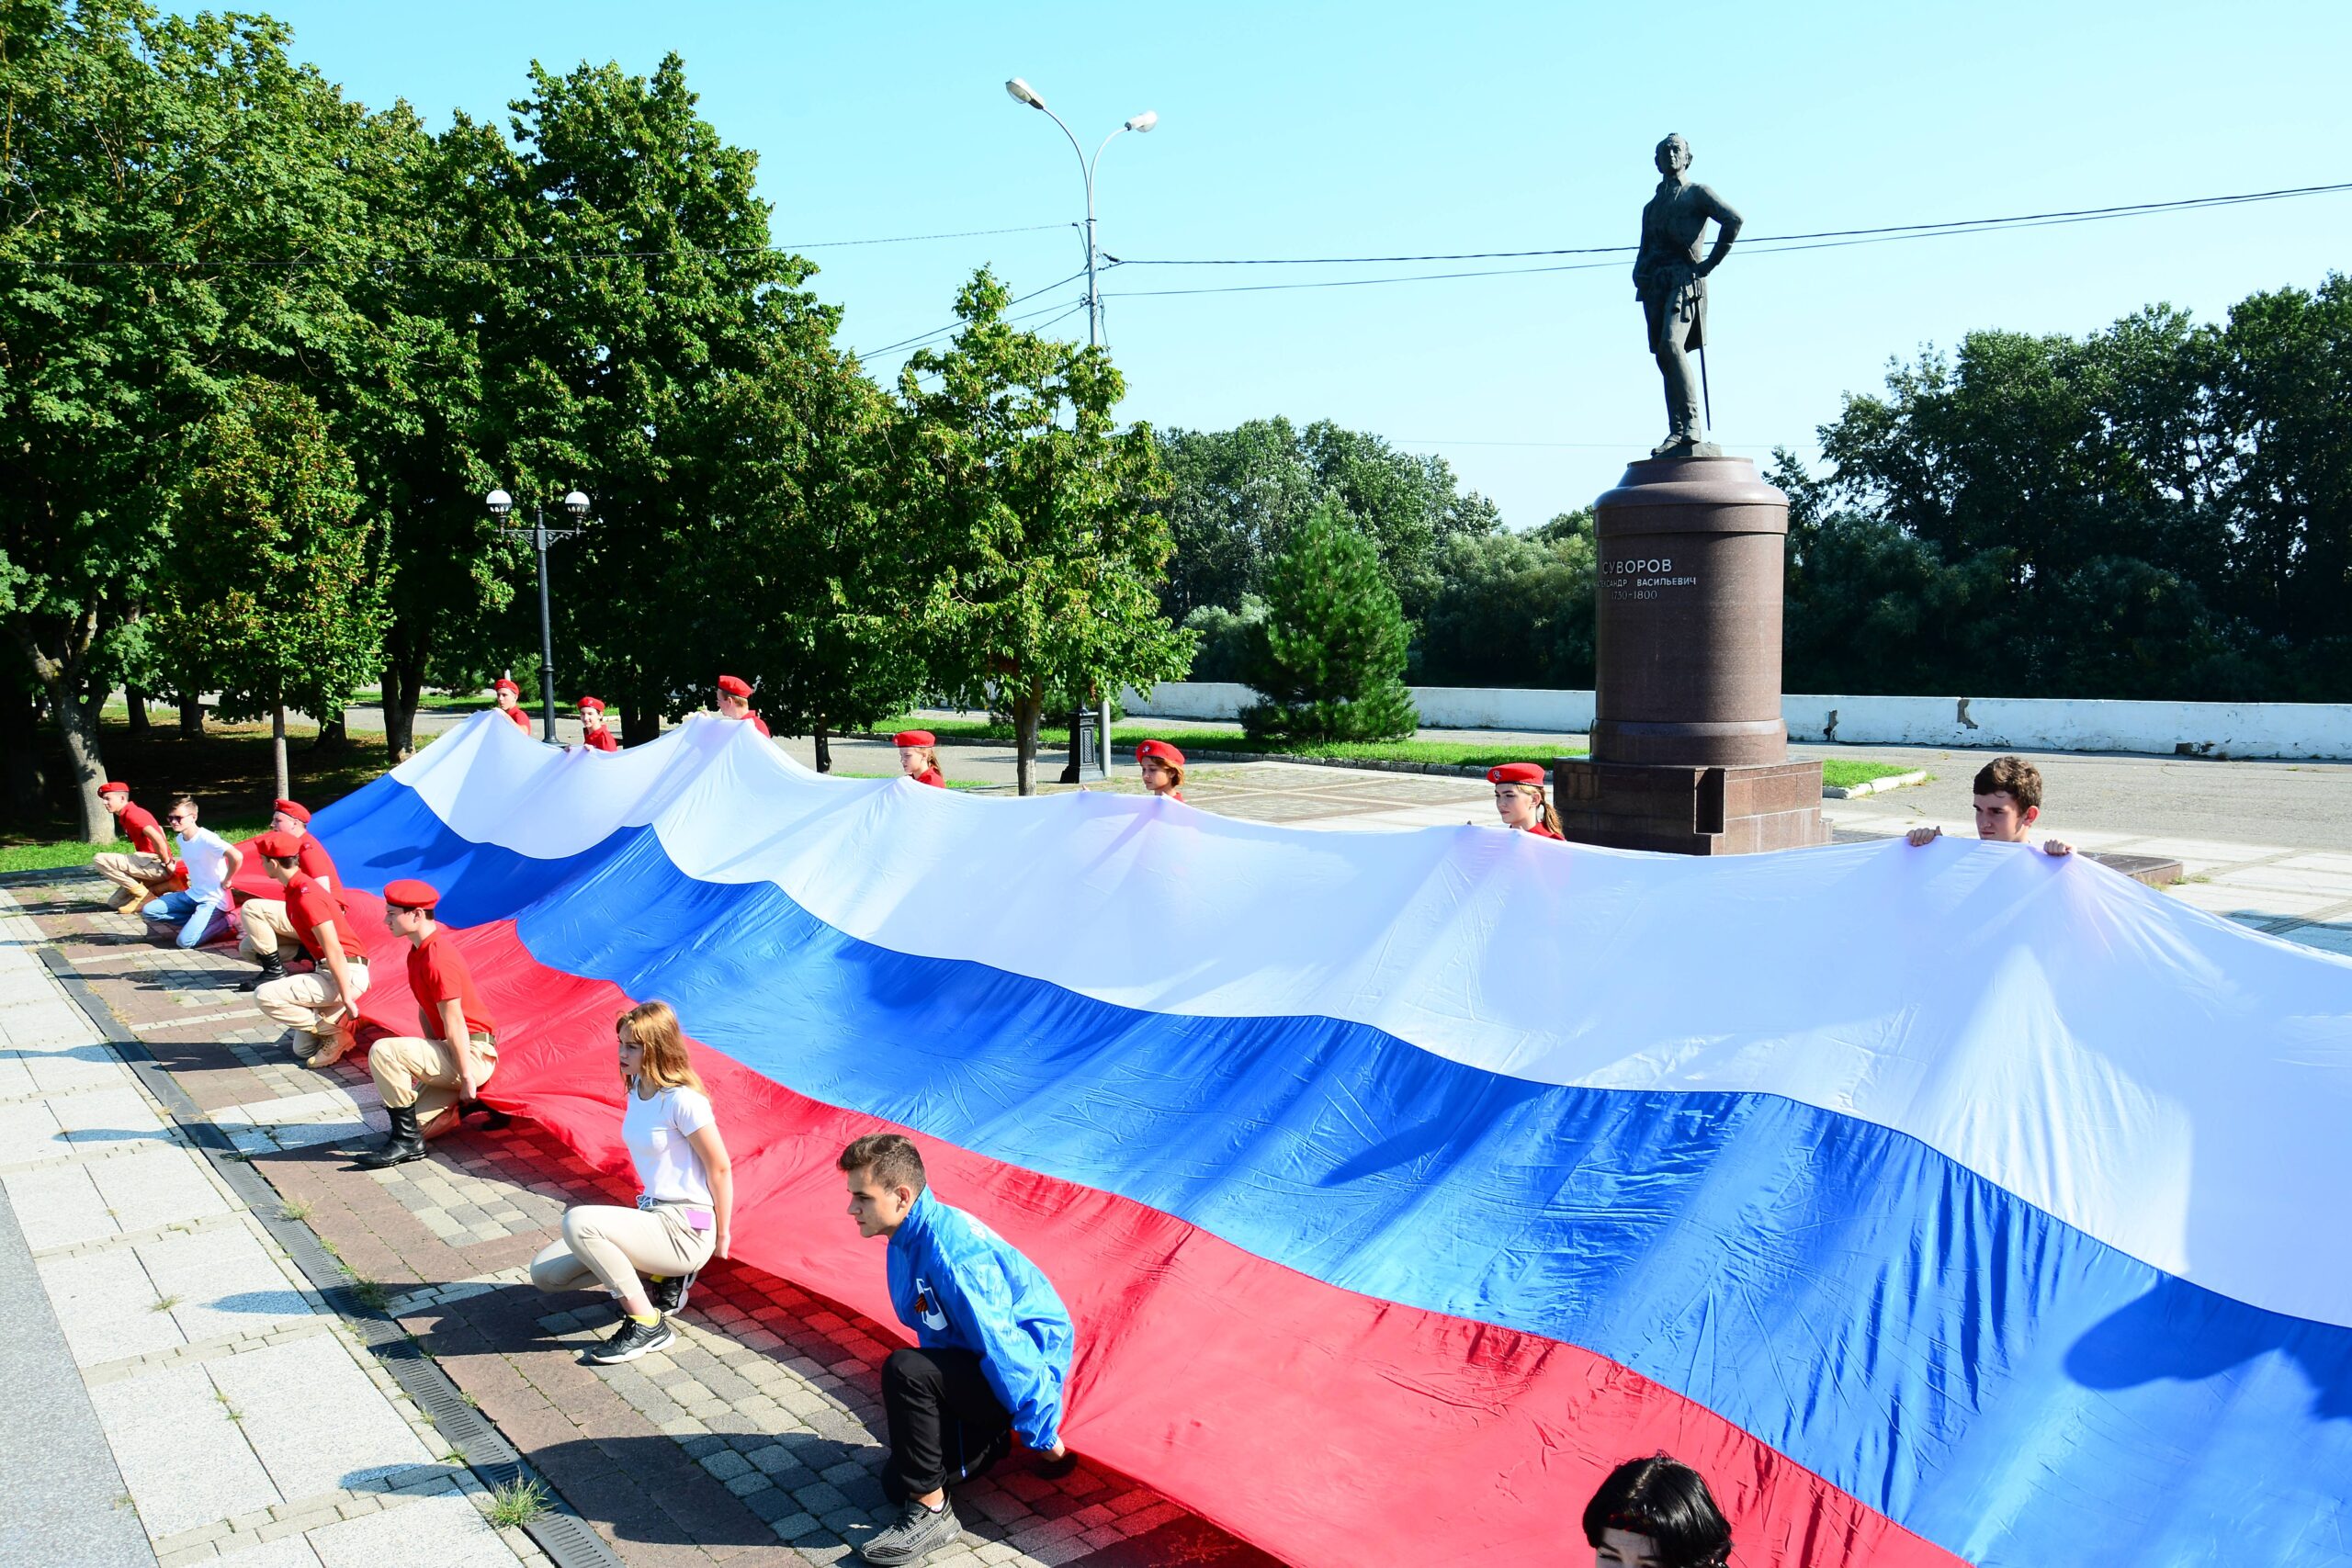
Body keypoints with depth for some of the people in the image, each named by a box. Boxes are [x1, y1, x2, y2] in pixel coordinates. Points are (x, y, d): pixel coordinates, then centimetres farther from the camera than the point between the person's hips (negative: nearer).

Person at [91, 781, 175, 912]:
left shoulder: (132, 813, -13)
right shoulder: (126, 816, 19)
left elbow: (157, 838, -26)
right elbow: (159, 828, 31)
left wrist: (167, 863, -18)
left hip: (156, 864, -10)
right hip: (152, 866, 10)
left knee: (100, 861, -15)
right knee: (114, 903, 16)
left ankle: (144, 895, -11)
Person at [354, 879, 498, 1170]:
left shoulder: (438, 959, -21)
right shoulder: (418, 952, 11)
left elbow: (454, 1023, -21)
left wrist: (466, 1078, -20)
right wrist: (431, 1062, 10)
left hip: (472, 1055, -10)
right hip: (449, 1052, 10)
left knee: (383, 1051, -23)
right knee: (418, 1122, 9)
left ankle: (407, 1141, -14)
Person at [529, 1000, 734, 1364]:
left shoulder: (683, 1100, -19)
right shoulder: (637, 1089, 7)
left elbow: (720, 1168, -14)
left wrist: (722, 1235, -6)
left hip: (686, 1230, -9)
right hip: (651, 1216, 9)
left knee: (578, 1222, -28)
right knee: (545, 1273, 3)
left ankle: (649, 1324, -14)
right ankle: (659, 1275, 11)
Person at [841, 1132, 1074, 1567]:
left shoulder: (949, 1250, -30)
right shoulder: (908, 1238, 0)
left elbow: (1002, 1345, -27)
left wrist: (1043, 1433, -19)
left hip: (1025, 1365, -9)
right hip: (974, 1364, 9)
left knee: (904, 1370, -29)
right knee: (898, 1481, 8)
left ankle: (931, 1514, -15)